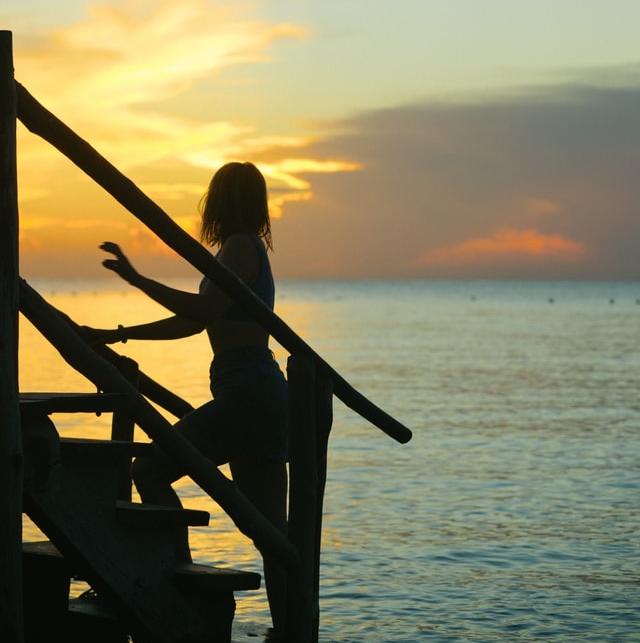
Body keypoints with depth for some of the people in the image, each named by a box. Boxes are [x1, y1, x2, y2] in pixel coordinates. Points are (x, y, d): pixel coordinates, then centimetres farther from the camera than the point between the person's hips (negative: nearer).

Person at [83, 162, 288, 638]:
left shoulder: (240, 246, -8)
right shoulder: (249, 248, 21)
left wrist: (137, 279, -15)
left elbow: (204, 311, -19)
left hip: (246, 395, -10)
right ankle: (287, 629, 6)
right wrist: (119, 335, 25)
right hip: (259, 395, 10)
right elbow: (193, 322, 25)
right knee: (270, 529, 7)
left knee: (150, 471, -7)